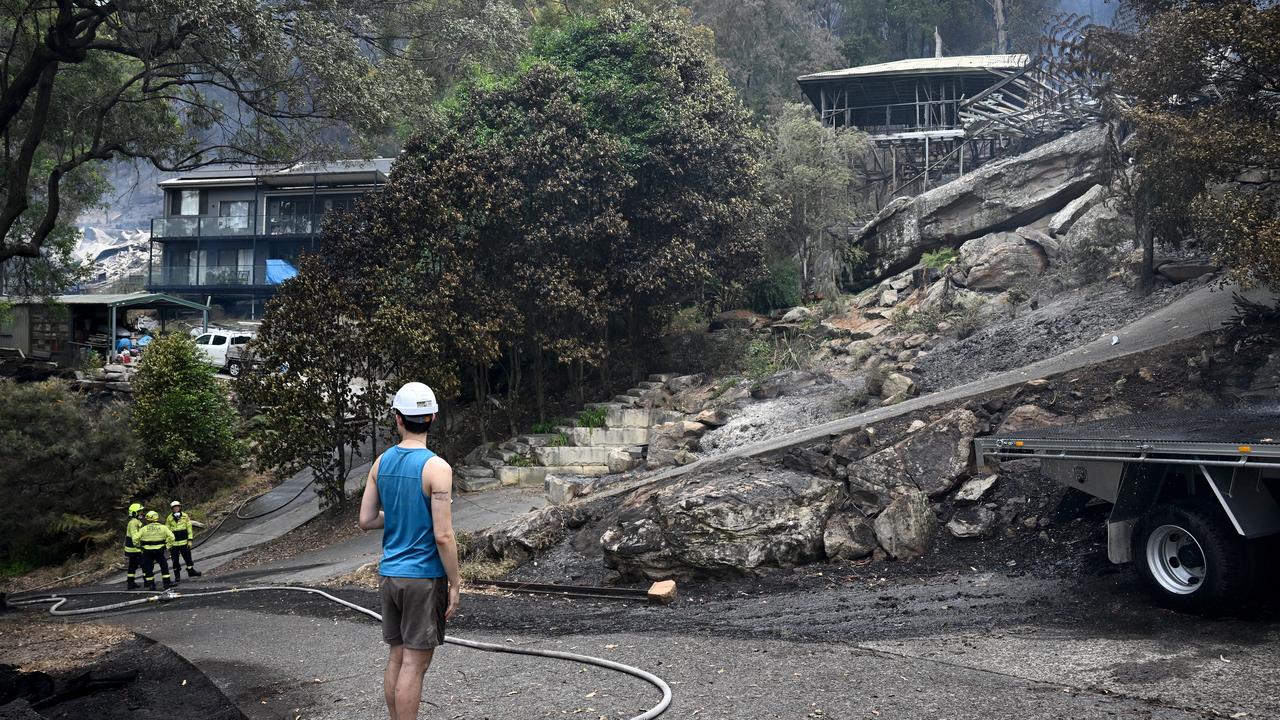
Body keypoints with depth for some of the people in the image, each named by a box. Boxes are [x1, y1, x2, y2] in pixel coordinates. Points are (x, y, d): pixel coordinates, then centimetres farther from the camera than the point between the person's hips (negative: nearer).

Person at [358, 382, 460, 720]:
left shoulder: (382, 462, 3)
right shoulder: (436, 468, -16)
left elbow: (366, 520, 7)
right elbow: (443, 536, -18)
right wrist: (455, 585, -9)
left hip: (390, 575, 6)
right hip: (424, 578, -6)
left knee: (397, 657, 14)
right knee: (414, 663, -1)